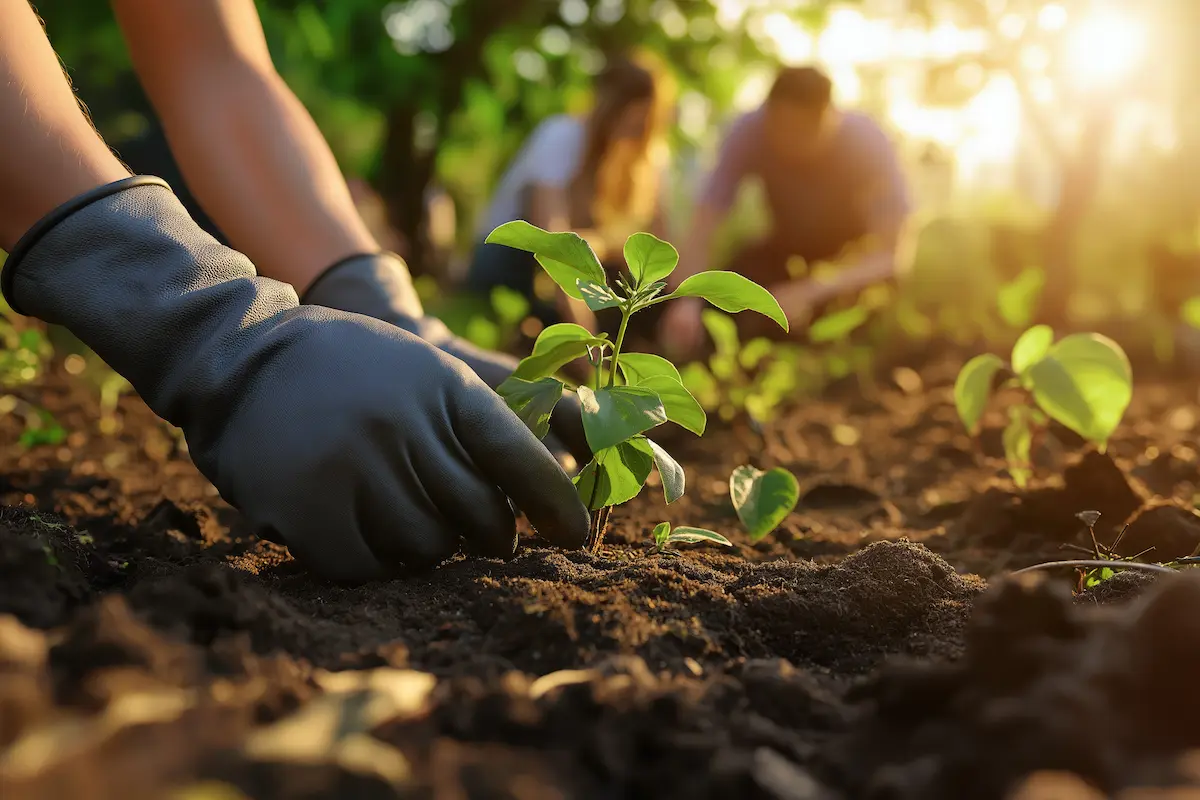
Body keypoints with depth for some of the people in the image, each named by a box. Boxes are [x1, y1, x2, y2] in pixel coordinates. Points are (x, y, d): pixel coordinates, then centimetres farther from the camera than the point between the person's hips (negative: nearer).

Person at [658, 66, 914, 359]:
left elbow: (890, 255, -32)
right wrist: (686, 299, -47)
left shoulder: (867, 142, -30)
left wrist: (810, 293, -47)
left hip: (858, 263, -1)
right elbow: (701, 229, -28)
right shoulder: (749, 132, -27)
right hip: (789, 249, 2)